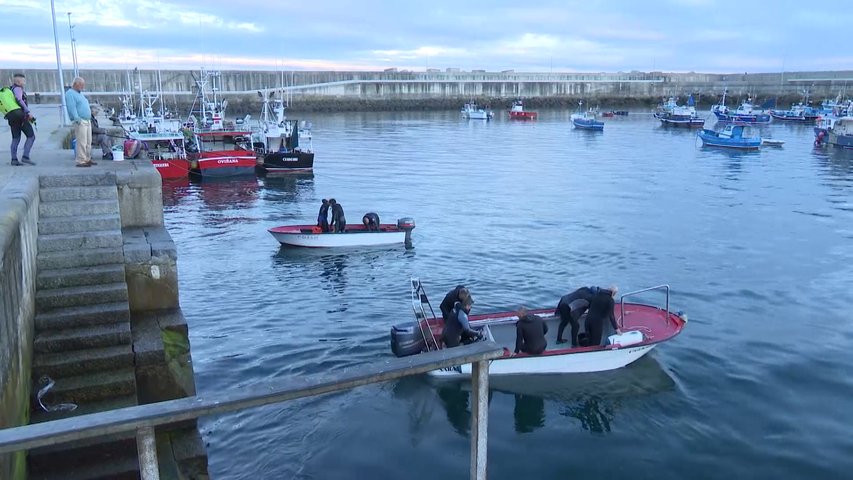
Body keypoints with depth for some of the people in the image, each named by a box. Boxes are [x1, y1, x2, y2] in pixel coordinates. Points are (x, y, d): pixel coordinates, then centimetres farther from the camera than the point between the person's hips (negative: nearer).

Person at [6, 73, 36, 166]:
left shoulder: (9, 90, 22)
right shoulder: (17, 88, -4)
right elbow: (19, 99, -20)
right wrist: (28, 112, -23)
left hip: (11, 118, 9)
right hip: (21, 115, -9)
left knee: (16, 139, 10)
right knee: (31, 136, -5)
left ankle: (14, 159, 6)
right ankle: (25, 157, -14)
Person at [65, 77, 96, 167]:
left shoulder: (80, 93, 22)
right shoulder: (70, 94, -7)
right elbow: (72, 108, -17)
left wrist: (90, 118, 20)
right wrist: (77, 119, -25)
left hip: (87, 121, 9)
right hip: (80, 122, -9)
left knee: (88, 142, 10)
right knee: (82, 143, -11)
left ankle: (87, 159, 17)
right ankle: (81, 161, -9)